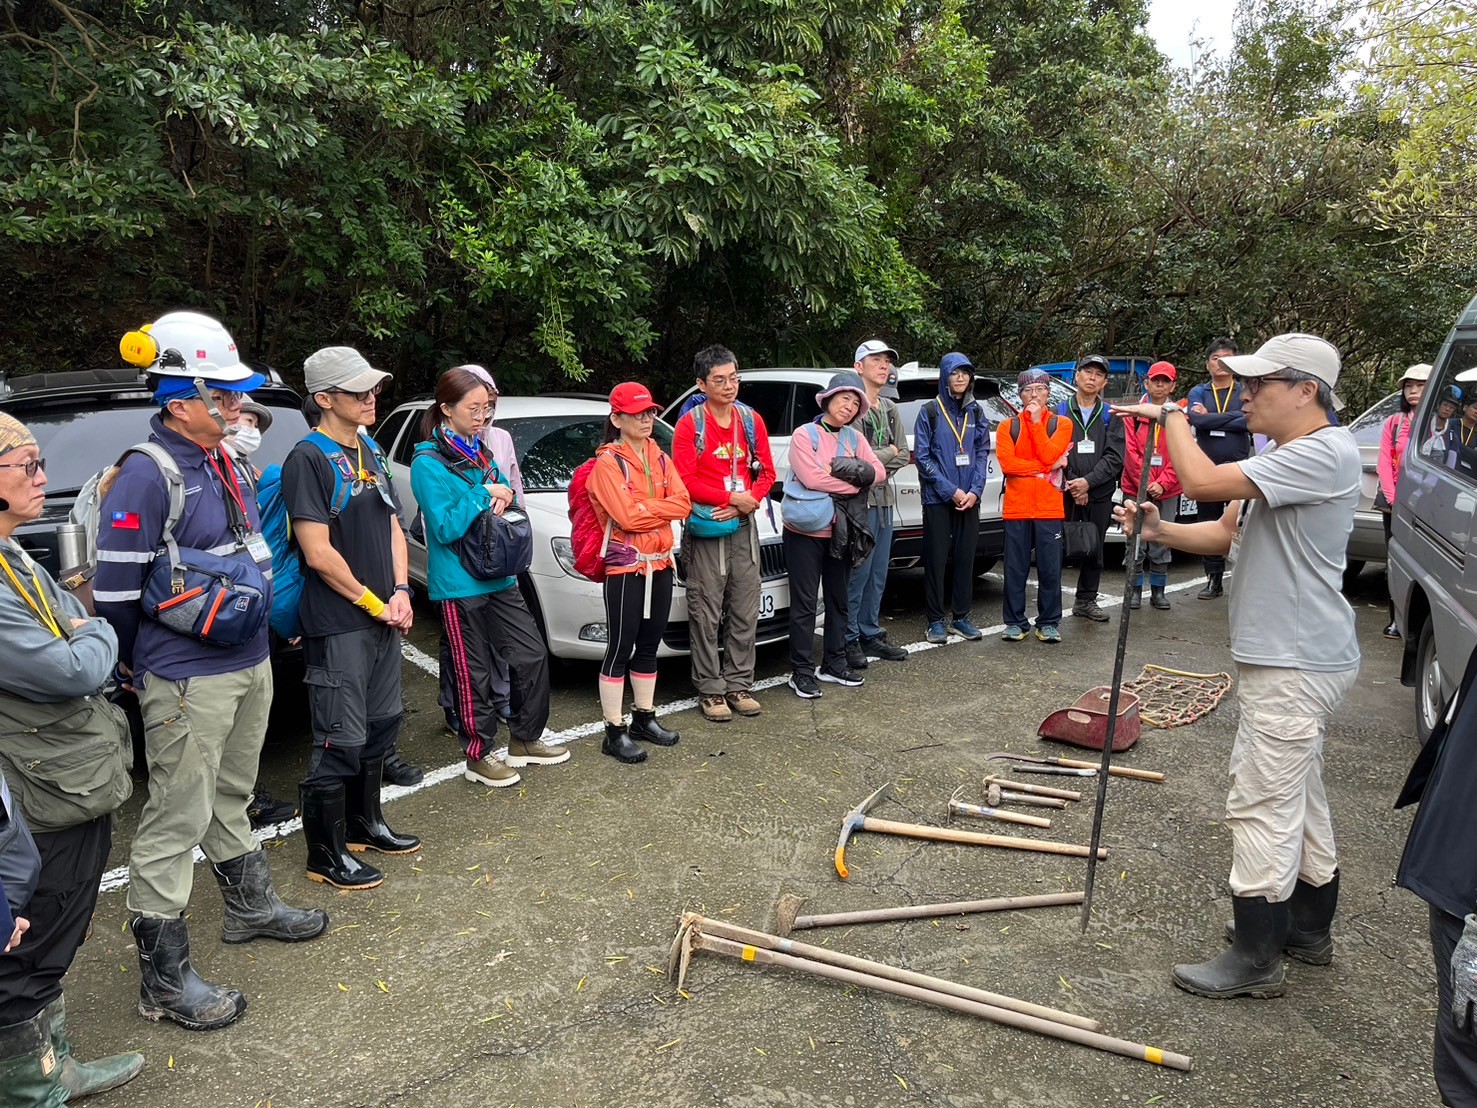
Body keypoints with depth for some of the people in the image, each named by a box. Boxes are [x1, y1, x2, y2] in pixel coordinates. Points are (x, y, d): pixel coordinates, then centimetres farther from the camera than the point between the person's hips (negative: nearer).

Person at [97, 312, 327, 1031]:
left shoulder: (229, 465, 10)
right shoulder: (148, 476, -18)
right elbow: (115, 591, -17)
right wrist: (138, 673, -6)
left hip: (251, 666, 9)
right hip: (188, 682, -9)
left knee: (231, 798, 24)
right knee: (177, 822, 0)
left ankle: (251, 907, 41)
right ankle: (164, 981, 10)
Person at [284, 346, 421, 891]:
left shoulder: (371, 452, 12)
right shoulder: (309, 459, -14)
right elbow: (318, 554, -18)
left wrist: (401, 593, 0)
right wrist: (376, 603, -12)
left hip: (383, 618, 8)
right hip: (338, 626, -8)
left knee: (381, 725, 18)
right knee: (341, 741, -1)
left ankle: (365, 824, 35)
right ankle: (327, 856, 13)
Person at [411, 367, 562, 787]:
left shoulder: (479, 453, 11)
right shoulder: (428, 463, -12)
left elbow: (512, 502, 16)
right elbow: (445, 526, -19)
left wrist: (506, 496, -6)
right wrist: (484, 494, -16)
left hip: (499, 577, 8)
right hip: (459, 584, -7)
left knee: (532, 654, 9)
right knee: (474, 673, 3)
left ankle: (524, 740, 26)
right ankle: (478, 757, 18)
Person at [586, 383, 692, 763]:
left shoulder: (659, 458, 10)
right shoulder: (607, 463, -9)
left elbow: (683, 504, -2)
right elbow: (628, 517, -21)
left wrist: (645, 509, -13)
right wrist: (663, 508, -9)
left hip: (661, 564, 7)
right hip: (625, 567, -6)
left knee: (649, 646, 15)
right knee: (620, 650, -2)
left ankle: (644, 718, 27)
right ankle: (614, 732, 5)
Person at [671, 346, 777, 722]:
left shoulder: (752, 420, 8)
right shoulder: (690, 424, -6)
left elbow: (766, 472, 8)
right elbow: (684, 481, -12)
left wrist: (750, 502, -11)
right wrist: (733, 498, -15)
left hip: (744, 527, 5)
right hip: (706, 531, -4)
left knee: (745, 612, 8)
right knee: (707, 615, -1)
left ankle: (739, 685, 19)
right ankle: (710, 691, 9)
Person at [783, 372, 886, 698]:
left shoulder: (855, 438, 9)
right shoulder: (805, 434, -8)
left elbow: (879, 472, -1)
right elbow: (811, 478, -20)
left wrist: (840, 468, -16)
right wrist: (856, 480, -11)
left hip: (840, 532, 6)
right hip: (806, 532, -6)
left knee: (839, 600, 15)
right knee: (805, 604, -1)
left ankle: (834, 664, 27)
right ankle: (802, 672, 6)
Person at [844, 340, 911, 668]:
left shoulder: (890, 410, 16)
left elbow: (903, 456, 12)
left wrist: (876, 466, -6)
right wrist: (888, 453, -4)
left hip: (884, 498, 8)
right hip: (859, 499, -8)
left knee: (878, 573, 12)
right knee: (858, 571, -6)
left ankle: (870, 634, 22)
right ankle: (850, 639, 3)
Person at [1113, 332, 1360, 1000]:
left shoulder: (1326, 453, -20)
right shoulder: (1287, 458, 15)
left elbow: (1202, 481, -28)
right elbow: (1228, 534, 17)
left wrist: (1171, 414, -11)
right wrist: (1159, 532, -1)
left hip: (1295, 668, -11)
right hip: (1287, 660, 11)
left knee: (1262, 807, -4)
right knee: (1299, 799, 21)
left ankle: (1256, 959, 8)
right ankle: (1309, 929, 37)